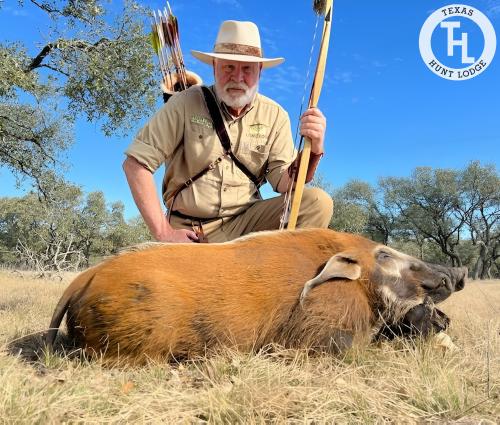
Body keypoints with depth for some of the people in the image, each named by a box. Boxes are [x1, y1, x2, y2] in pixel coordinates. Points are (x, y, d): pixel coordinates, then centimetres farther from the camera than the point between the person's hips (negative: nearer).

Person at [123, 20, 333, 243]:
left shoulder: (275, 116, 3)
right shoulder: (186, 103, -5)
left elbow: (284, 183, -4)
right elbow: (136, 163, -8)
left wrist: (312, 151, -24)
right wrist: (163, 232, -12)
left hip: (245, 222, 3)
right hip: (187, 231, -2)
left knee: (318, 202, -17)